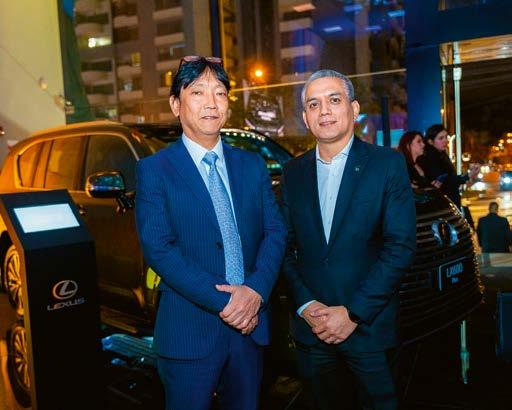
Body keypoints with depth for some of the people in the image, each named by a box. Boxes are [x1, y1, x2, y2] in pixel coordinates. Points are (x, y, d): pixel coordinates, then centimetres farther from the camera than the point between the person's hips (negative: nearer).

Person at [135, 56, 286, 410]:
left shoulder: (253, 165, 8)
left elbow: (275, 232, 2)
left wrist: (255, 291, -15)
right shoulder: (154, 170, -5)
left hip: (251, 324, 4)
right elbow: (158, 248, -14)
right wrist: (223, 301, -18)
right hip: (190, 330, -4)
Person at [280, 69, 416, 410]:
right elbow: (286, 246, 4)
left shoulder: (388, 164, -5)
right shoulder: (294, 172, 5)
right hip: (310, 328, 3)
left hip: (368, 327, -3)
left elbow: (401, 246, -11)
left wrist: (354, 313, -14)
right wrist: (305, 306, -9)